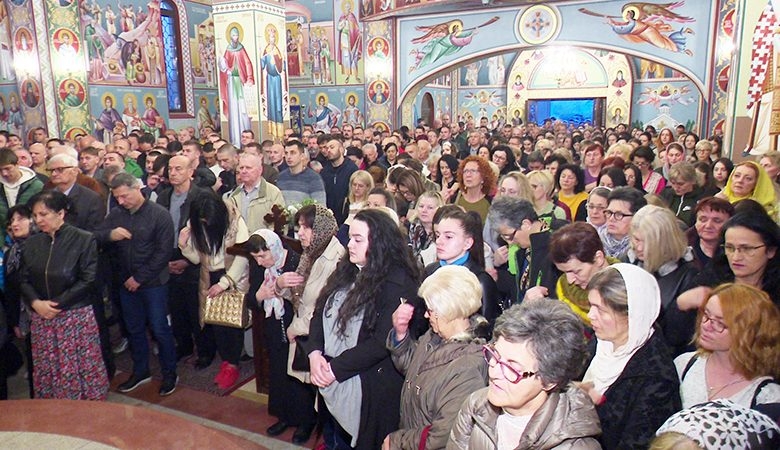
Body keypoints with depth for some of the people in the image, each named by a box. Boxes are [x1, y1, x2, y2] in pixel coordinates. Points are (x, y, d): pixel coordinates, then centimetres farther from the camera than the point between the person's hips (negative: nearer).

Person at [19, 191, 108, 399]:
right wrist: (36, 303, -11)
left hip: (77, 316, -4)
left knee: (81, 370, 3)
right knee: (47, 372, 11)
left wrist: (56, 304, -13)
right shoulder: (31, 243, 7)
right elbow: (24, 280, 8)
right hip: (41, 318, 5)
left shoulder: (84, 240, -8)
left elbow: (88, 281, -12)